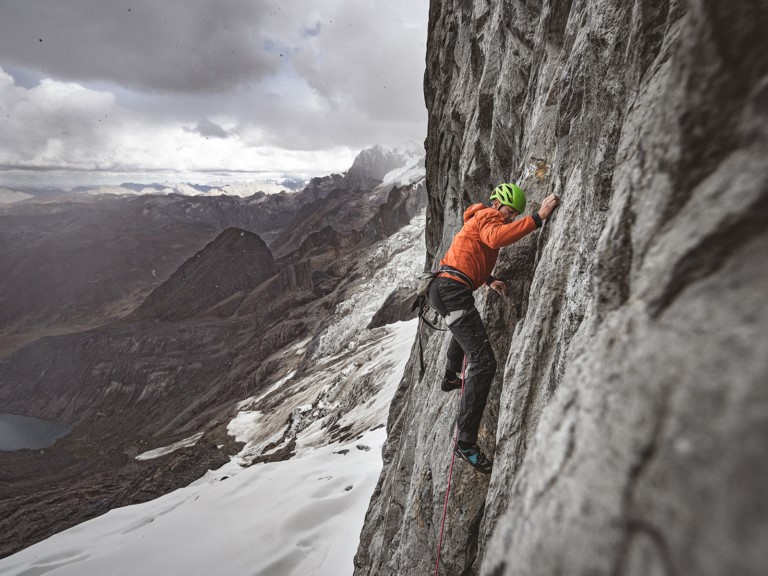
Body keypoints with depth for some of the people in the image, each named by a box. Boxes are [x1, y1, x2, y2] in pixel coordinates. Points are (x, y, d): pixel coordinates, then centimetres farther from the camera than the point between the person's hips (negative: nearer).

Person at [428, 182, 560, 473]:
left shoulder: (481, 219, 27)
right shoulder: (487, 216, -4)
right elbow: (496, 237, -29)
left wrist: (489, 279, 23)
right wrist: (538, 217, -31)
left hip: (444, 288, 11)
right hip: (453, 290, -11)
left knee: (464, 329, 42)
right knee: (484, 362, -18)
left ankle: (450, 378, 64)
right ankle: (466, 441, -19)